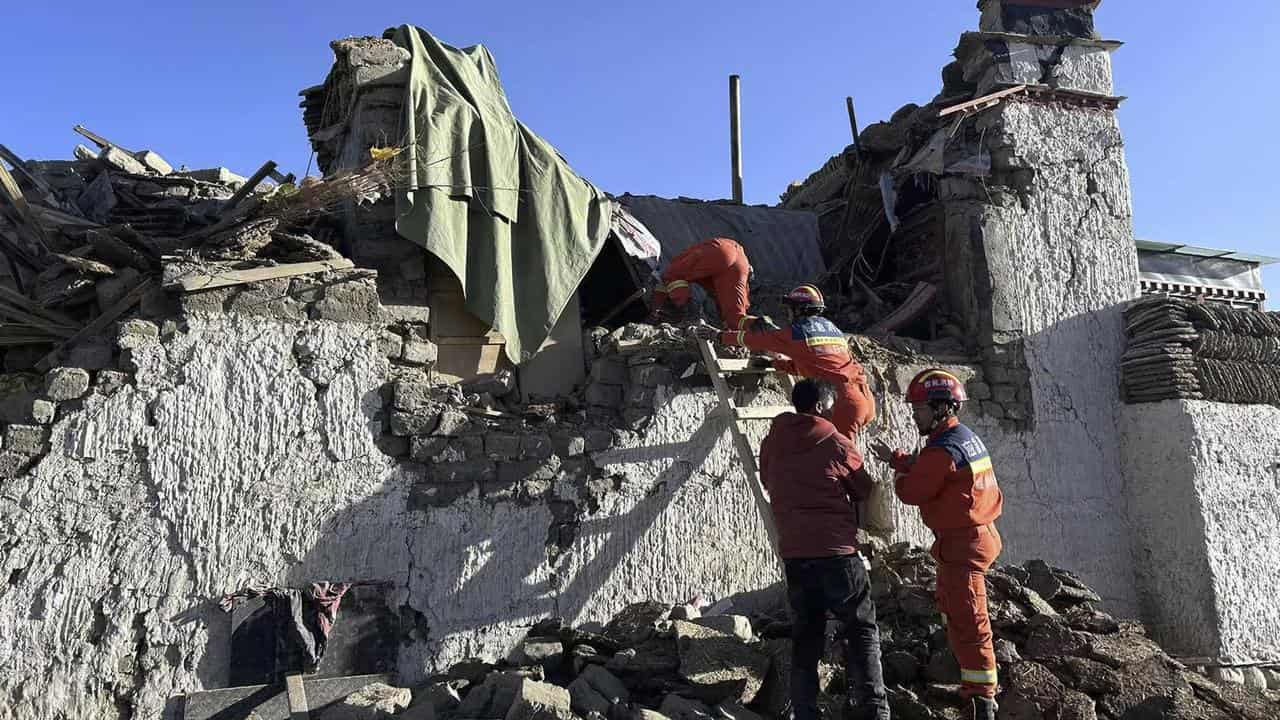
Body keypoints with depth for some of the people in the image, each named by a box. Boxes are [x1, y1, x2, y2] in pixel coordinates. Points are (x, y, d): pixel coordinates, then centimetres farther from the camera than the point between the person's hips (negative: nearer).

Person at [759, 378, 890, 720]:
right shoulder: (838, 445, -7)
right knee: (862, 631, 11)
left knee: (805, 635, 13)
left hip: (793, 553, 4)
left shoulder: (771, 444, 5)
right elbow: (865, 491, 7)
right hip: (836, 551, -4)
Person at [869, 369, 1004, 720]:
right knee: (950, 606, 28)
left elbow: (912, 492, -17)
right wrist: (894, 458, 13)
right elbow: (925, 467, 16)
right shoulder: (966, 437, 8)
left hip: (961, 544, -11)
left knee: (967, 620, -6)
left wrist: (897, 478, 2)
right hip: (976, 533, 11)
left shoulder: (942, 449, -24)